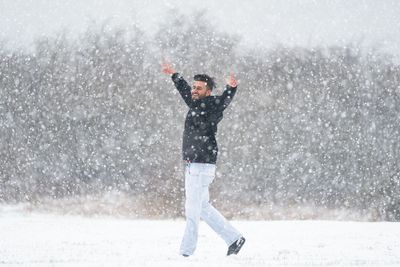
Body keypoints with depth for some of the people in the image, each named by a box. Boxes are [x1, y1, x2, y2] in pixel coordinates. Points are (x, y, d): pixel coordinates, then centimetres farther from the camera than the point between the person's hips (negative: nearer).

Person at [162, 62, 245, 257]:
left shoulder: (211, 106, -11)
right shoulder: (195, 105, 13)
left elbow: (224, 101, -31)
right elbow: (184, 90, 32)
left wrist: (231, 88, -51)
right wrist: (173, 75, 45)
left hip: (201, 167, -9)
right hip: (193, 166, 9)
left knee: (193, 210, -4)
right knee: (203, 208, 15)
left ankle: (186, 252, 1)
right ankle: (234, 238, 22)